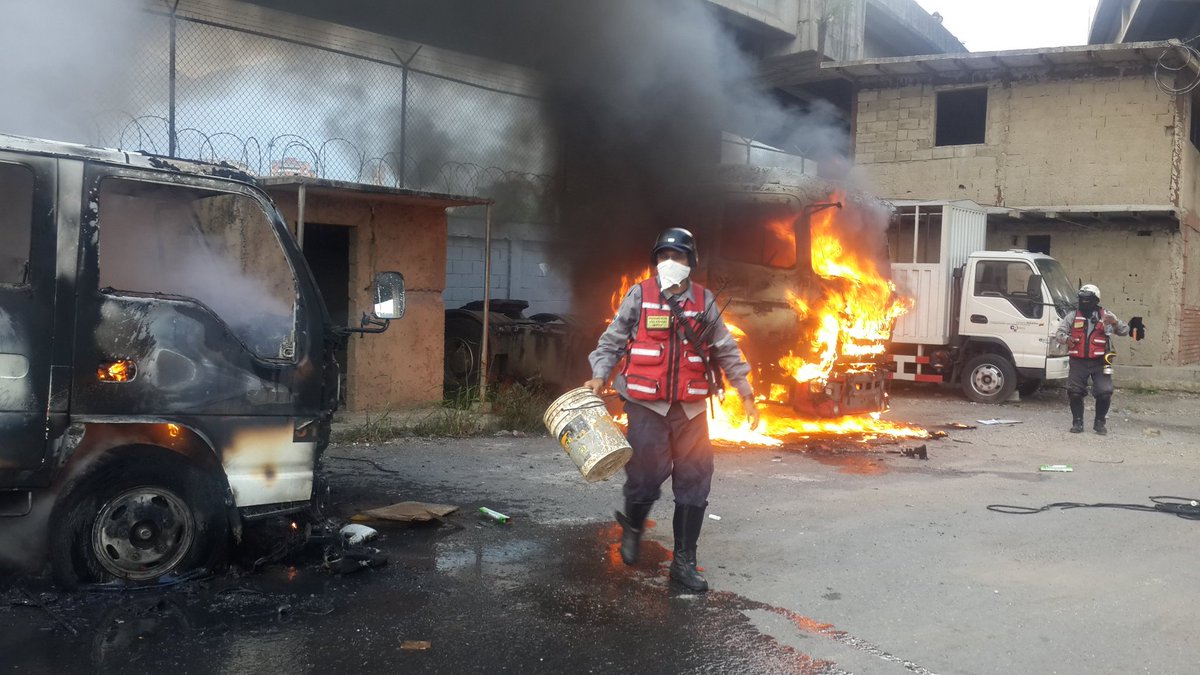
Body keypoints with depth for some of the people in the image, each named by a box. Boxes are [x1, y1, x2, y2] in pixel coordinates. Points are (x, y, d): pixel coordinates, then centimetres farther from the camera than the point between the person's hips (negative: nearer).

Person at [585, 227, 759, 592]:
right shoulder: (639, 296, 1)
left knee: (694, 483, 3)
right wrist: (599, 376, -9)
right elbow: (613, 340, 4)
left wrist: (745, 392, 12)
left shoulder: (704, 301, 8)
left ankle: (684, 561, 15)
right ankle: (633, 527, 32)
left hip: (691, 408, 3)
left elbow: (726, 349, 13)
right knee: (646, 476, -2)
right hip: (647, 405, -3)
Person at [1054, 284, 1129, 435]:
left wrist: (1116, 323, -16)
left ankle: (1099, 423, 12)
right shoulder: (1073, 316, 8)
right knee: (1075, 392, -2)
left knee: (1105, 393, -7)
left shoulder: (1105, 315, 7)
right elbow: (1059, 332, 4)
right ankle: (1077, 422, 14)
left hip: (1099, 362, -1)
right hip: (1078, 361, 1)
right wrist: (1066, 339, -20)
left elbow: (1125, 331, 6)